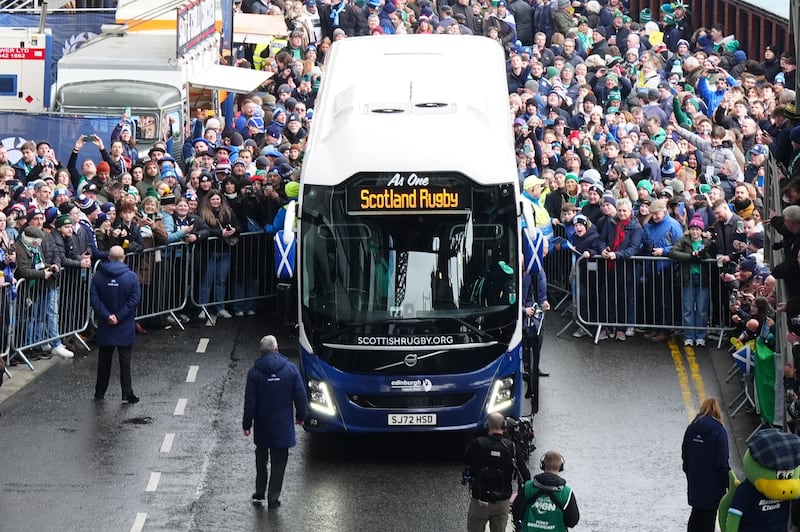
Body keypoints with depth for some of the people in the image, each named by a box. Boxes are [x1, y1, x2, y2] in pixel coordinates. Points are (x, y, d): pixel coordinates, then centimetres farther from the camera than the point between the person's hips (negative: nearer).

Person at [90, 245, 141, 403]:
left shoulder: (99, 276, -2)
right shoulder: (131, 276, -7)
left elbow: (94, 299, -9)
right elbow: (135, 299, -13)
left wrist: (107, 316, -12)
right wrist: (119, 316, -11)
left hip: (105, 326, 2)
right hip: (125, 327, -2)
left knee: (104, 360, 12)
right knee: (125, 359, 2)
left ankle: (100, 392, 18)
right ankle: (127, 393, -2)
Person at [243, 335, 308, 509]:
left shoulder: (254, 372, -8)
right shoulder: (290, 369, -7)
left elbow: (250, 401, -7)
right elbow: (300, 396, -1)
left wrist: (247, 424, 1)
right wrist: (301, 416, 14)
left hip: (262, 426, 0)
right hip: (283, 426, 0)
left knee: (261, 458, 18)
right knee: (279, 462, 7)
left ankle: (259, 493, 19)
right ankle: (273, 497, 4)